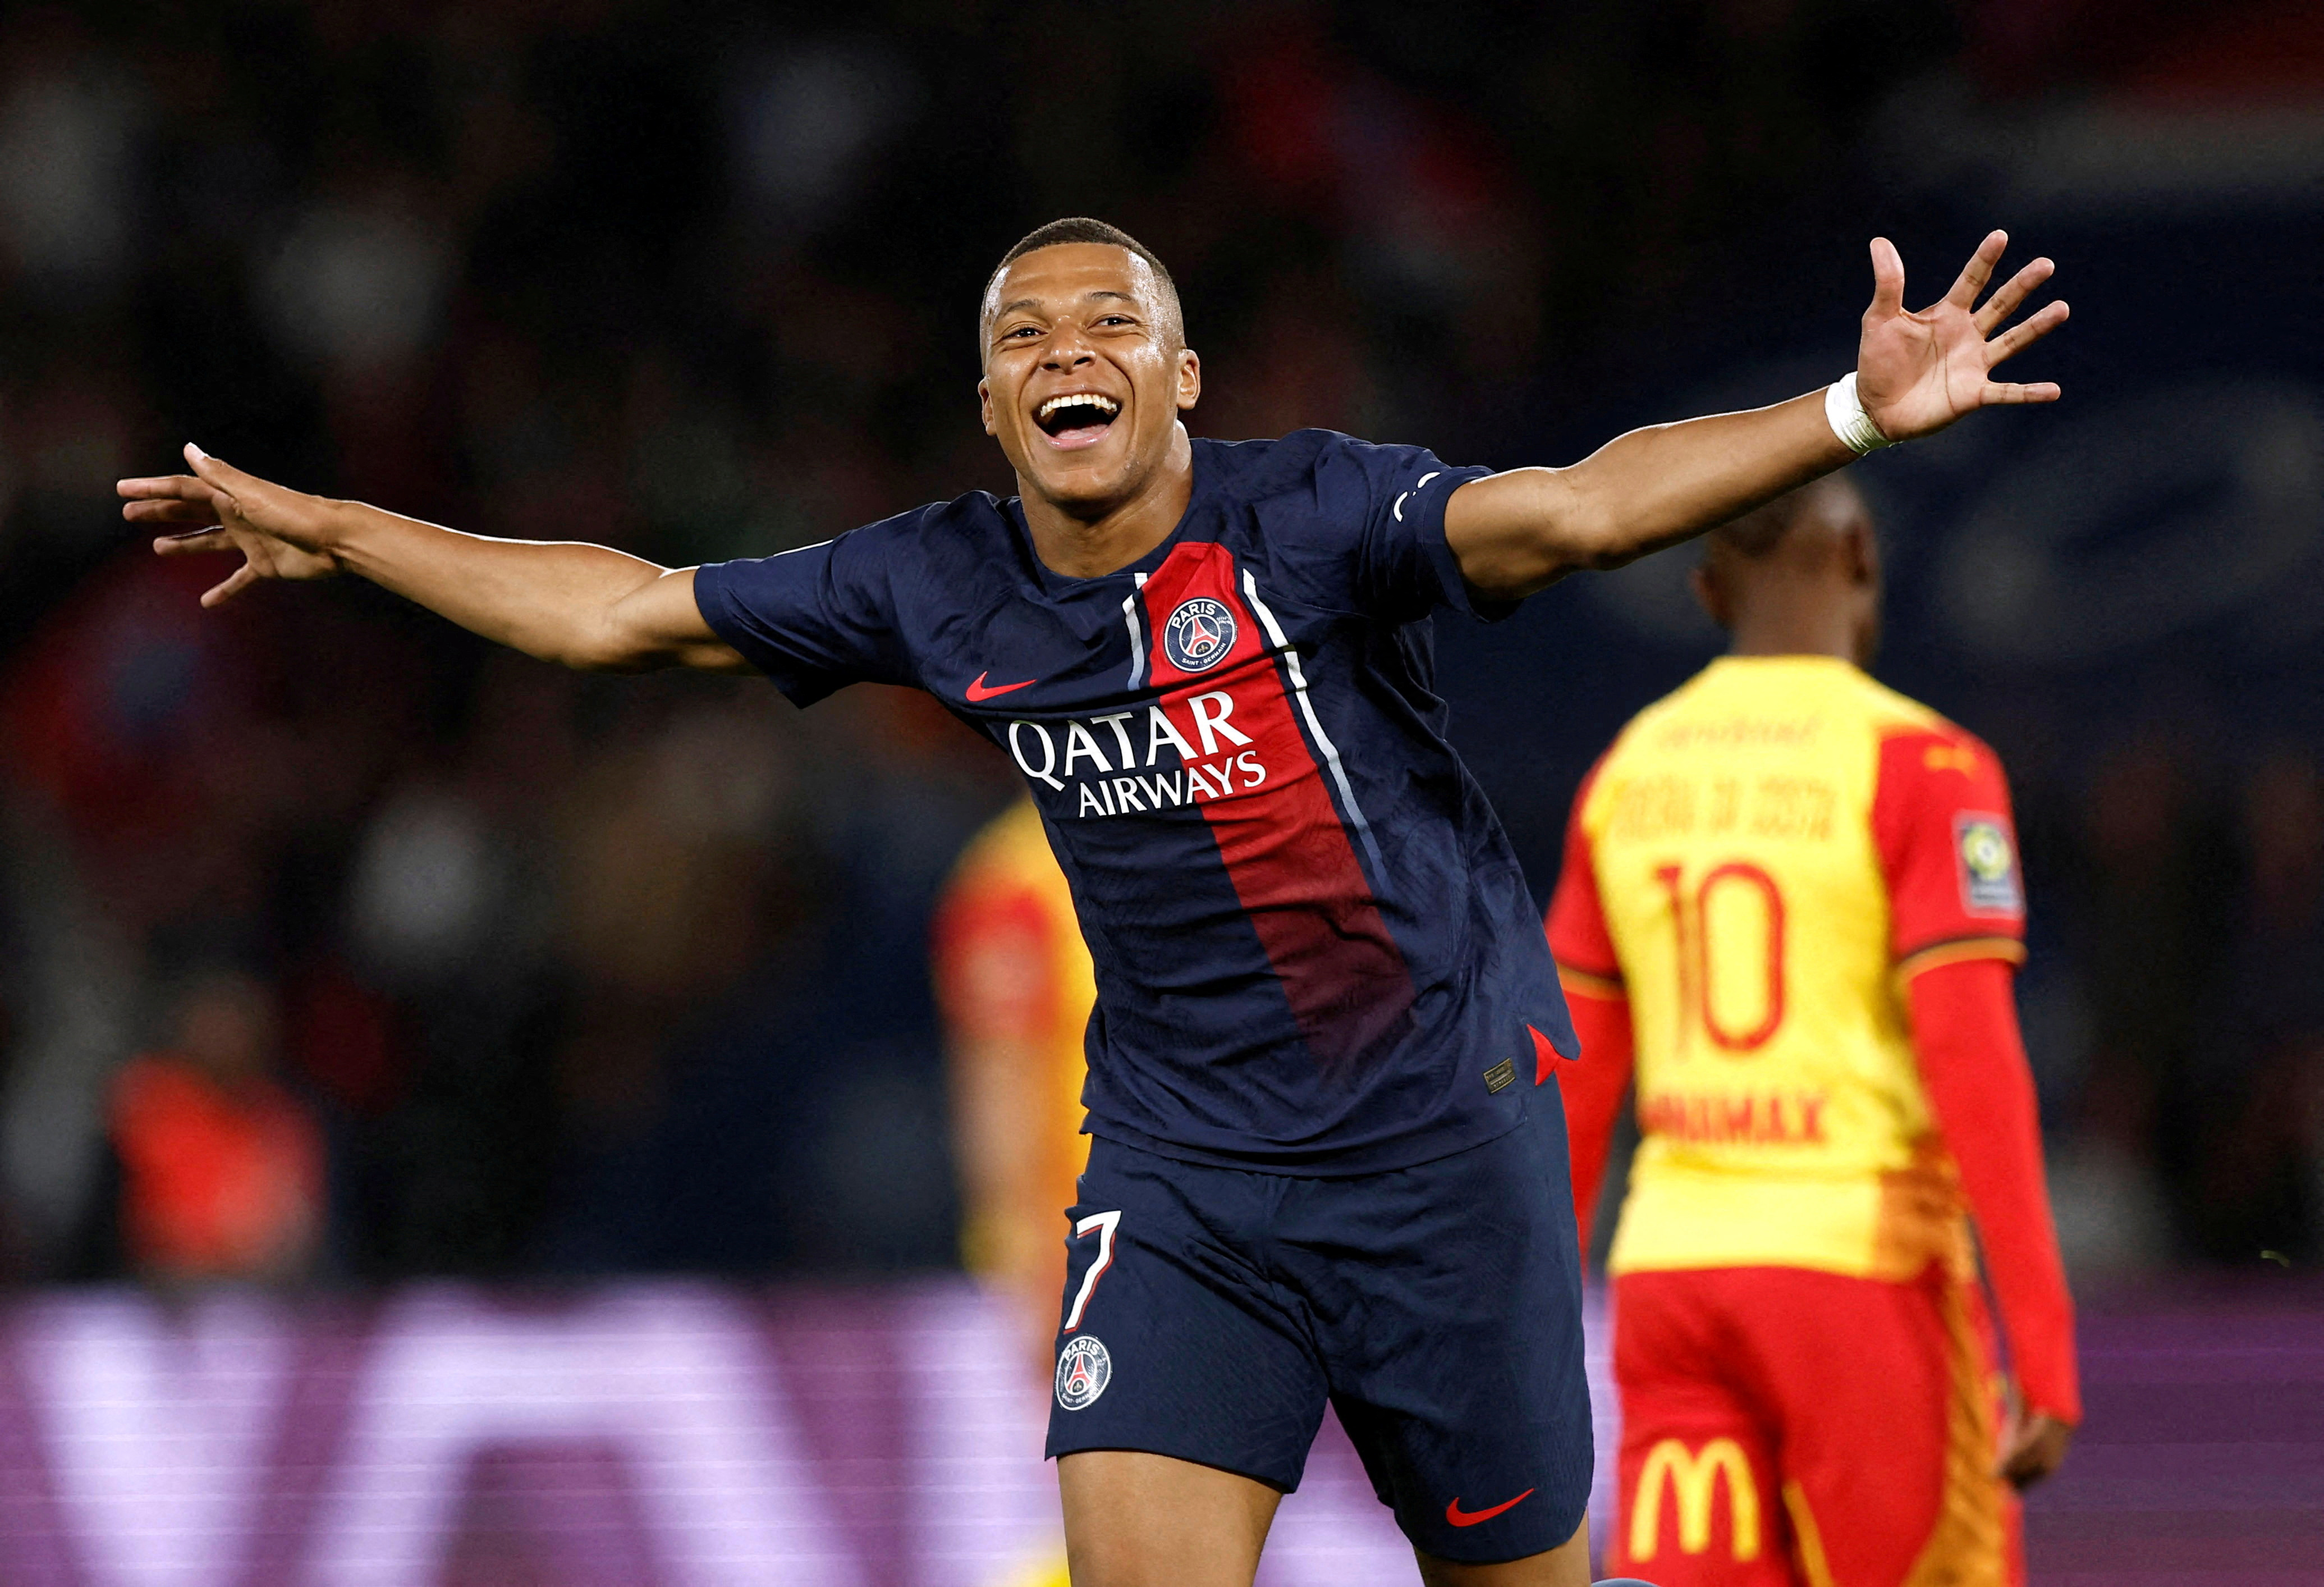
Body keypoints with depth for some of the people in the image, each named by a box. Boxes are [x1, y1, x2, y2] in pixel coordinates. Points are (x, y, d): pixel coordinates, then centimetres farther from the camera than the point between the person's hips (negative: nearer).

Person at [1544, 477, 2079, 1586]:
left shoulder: (1627, 777, 11)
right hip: (1865, 1280, -5)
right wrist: (2047, 1357, -17)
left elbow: (1568, 1086, 13)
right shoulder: (1927, 769, -8)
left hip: (1675, 1278, 5)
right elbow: (1974, 1067, -16)